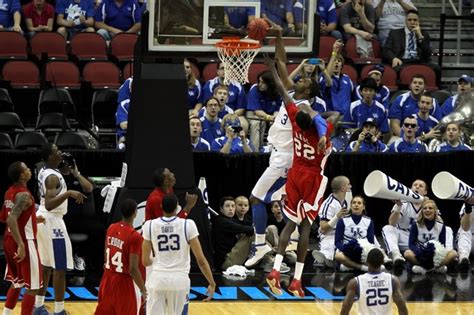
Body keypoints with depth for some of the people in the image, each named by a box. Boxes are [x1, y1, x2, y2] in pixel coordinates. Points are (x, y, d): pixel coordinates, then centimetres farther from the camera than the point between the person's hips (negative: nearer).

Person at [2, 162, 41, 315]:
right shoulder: (24, 195, -20)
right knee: (32, 287, -3)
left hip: (9, 240, 9)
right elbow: (11, 220, -31)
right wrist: (21, 245, -33)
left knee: (17, 283, 21)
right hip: (24, 242, -9)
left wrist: (33, 220, 25)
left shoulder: (9, 192, 8)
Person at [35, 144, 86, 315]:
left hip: (42, 218, 10)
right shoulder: (53, 177, -22)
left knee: (46, 265, 18)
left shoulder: (44, 171, 8)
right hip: (52, 221, -10)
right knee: (60, 268, -5)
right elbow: (49, 205, -34)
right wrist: (68, 193, -41)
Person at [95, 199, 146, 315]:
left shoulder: (111, 228, 1)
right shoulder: (134, 236, -20)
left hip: (108, 279, 7)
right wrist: (143, 290, -13)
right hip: (124, 282, -7)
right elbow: (133, 269, -21)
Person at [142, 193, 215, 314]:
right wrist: (212, 283, 4)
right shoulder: (188, 225, -6)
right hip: (180, 279, 0)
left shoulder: (149, 225, -2)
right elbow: (201, 260, -5)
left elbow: (145, 261, 5)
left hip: (157, 278, 0)